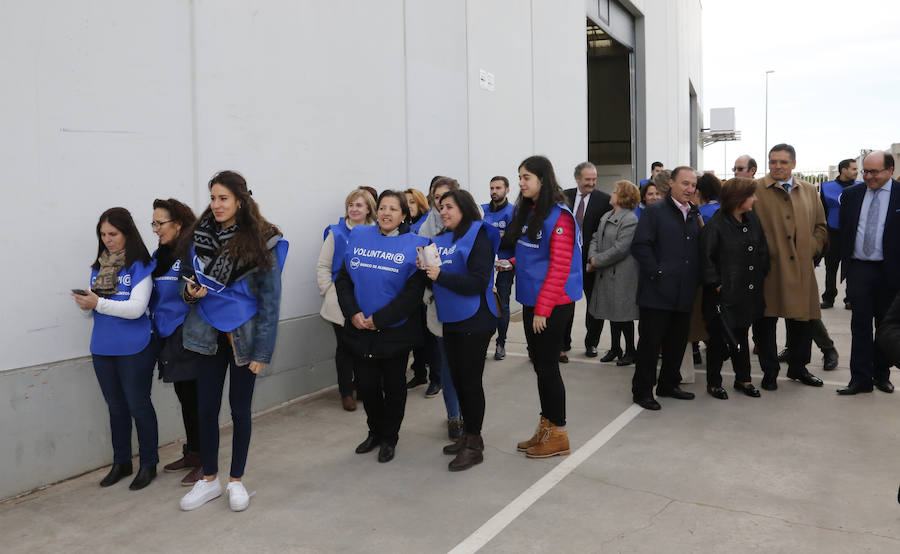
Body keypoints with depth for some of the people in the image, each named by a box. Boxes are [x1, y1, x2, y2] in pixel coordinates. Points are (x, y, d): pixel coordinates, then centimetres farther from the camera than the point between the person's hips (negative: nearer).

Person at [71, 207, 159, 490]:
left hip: (134, 349, -6)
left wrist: (99, 303, -22)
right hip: (102, 349, 6)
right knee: (116, 406, 16)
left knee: (138, 405, 3)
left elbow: (136, 308, -17)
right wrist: (86, 304, -6)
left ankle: (149, 464, 17)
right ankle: (121, 462, 29)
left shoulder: (140, 266, -9)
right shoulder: (98, 267, 11)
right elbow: (95, 309, 15)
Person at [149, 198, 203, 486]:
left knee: (195, 398, 0)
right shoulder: (159, 254, 12)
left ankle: (204, 460, 12)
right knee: (184, 396, 17)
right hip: (169, 337, 8)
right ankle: (192, 453, 30)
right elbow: (153, 296, 16)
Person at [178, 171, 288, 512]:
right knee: (206, 407, 8)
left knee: (239, 408, 9)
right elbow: (187, 277, 13)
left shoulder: (262, 241, -11)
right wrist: (189, 291, -12)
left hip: (243, 335, -3)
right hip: (208, 333, 3)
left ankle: (236, 480, 26)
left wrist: (262, 351, -13)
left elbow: (270, 298, -10)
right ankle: (209, 479, 27)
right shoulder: (200, 236, 0)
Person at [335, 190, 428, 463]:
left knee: (393, 385, 11)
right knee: (367, 384, 12)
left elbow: (413, 292, -14)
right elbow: (343, 278, 2)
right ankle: (375, 432, 36)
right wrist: (353, 313, -13)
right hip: (361, 329, 3)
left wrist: (379, 319, -18)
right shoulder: (358, 236, 2)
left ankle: (389, 438, 32)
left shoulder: (414, 244, -8)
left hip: (396, 330, -3)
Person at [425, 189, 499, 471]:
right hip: (450, 320, 8)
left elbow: (478, 282, -20)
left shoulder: (478, 238, -11)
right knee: (457, 379, 15)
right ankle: (467, 434, 30)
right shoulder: (440, 240, 11)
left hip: (474, 321, -7)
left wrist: (440, 276, -25)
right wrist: (425, 269, -6)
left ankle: (474, 444, 13)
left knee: (470, 381, 0)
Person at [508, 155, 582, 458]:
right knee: (540, 364, 14)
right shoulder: (527, 212, 10)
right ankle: (546, 427, 27)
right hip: (531, 301, 8)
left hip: (553, 304, -8)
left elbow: (559, 266, -18)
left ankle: (558, 435, 15)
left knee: (548, 366, 0)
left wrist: (543, 308, -19)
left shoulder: (558, 216, -14)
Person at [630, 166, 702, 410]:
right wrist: (656, 272, -15)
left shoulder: (695, 215, 15)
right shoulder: (655, 211, -4)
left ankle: (669, 384, 29)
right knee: (650, 342, -1)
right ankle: (642, 390, 10)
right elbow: (639, 245, -11)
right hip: (658, 290, -6)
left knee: (677, 342, 14)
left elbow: (698, 250, 19)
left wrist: (695, 279, 6)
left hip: (684, 293, 6)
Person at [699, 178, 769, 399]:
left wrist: (760, 277, 7)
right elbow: (706, 259, -13)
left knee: (741, 337, 17)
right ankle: (713, 383, 17)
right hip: (723, 294, -6)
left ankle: (743, 379, 30)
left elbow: (763, 251, 14)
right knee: (718, 339, 4)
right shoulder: (715, 224, -14)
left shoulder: (753, 220, 7)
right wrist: (716, 284, -14)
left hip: (747, 294, 6)